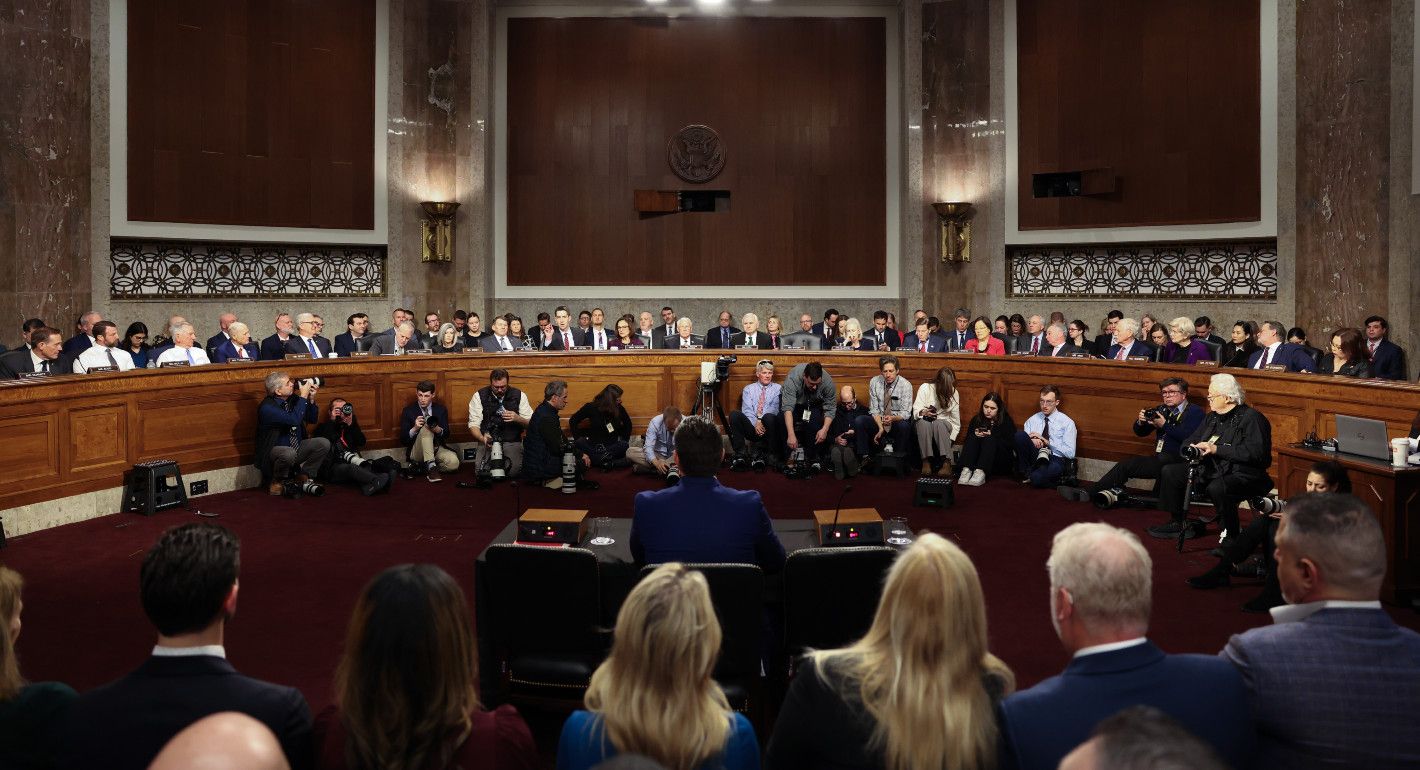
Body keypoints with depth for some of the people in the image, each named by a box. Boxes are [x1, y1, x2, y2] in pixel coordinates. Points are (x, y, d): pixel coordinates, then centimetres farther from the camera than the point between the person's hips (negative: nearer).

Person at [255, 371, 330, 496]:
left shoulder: (293, 399, 1)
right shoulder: (267, 407, -22)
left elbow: (313, 419, 9)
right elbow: (293, 420, -35)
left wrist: (311, 398, -8)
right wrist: (303, 396, -27)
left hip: (297, 447, 7)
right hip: (273, 451, -7)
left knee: (323, 444, -13)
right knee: (289, 453, -39)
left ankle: (303, 478, 0)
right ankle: (277, 483, -10)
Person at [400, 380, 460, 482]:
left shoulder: (441, 409, 5)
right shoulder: (408, 411, -1)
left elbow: (446, 434, 2)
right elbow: (403, 439, -5)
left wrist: (438, 429, -21)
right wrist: (415, 429, -24)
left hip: (437, 448, 3)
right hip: (417, 451, -2)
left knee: (453, 462, -29)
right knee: (425, 428, -31)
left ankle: (421, 467, -9)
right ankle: (431, 467, -41)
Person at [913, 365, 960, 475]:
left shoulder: (953, 392, 0)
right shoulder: (925, 388, -8)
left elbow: (955, 419, 2)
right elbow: (915, 411, -13)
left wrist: (950, 438, -7)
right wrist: (923, 412, -37)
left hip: (943, 423, 1)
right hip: (923, 423, -1)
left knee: (938, 424, -36)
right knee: (924, 423, -37)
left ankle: (946, 463, -41)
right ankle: (926, 462, -39)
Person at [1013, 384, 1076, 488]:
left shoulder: (1067, 422, 4)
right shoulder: (1032, 420, 16)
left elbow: (1070, 453, -4)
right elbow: (1021, 441, 8)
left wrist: (1047, 441, -9)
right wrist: (1031, 441, -15)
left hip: (1055, 460, -4)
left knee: (1037, 478, -42)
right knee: (1020, 434, -25)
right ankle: (1026, 473, -13)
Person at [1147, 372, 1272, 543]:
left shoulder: (1251, 418, -11)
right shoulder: (1212, 417, 15)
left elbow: (1255, 453, -24)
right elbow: (1189, 441, 19)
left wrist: (1216, 449, -23)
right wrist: (1193, 449, -7)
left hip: (1243, 474, -9)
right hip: (1211, 469, 9)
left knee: (1217, 488, -39)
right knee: (1169, 472, 1)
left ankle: (1230, 536, -17)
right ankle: (1177, 523, 11)